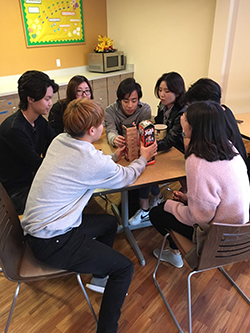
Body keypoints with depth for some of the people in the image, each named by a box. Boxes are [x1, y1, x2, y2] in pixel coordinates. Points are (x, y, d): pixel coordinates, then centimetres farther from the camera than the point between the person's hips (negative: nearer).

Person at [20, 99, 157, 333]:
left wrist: (113, 157, 15)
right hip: (51, 242, -9)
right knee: (125, 268, -4)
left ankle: (99, 278, 38)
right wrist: (143, 159, 13)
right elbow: (126, 177, -5)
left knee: (110, 223, 23)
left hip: (38, 225, 9)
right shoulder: (93, 162, -24)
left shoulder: (59, 140, 0)